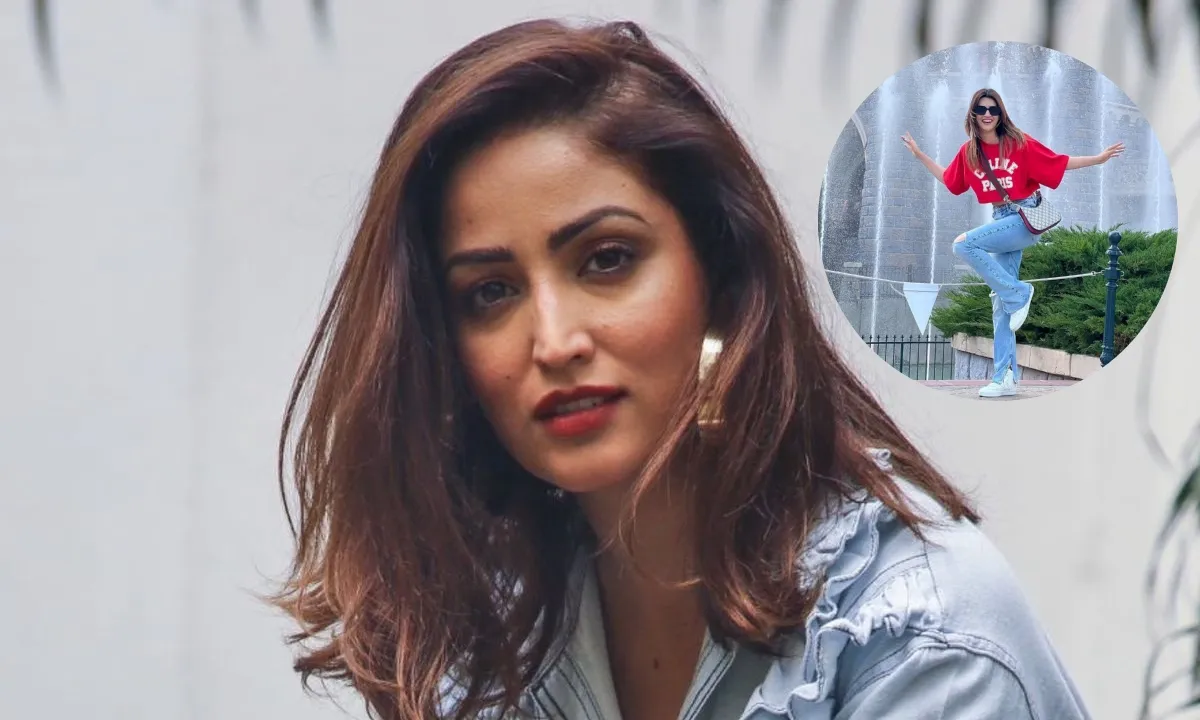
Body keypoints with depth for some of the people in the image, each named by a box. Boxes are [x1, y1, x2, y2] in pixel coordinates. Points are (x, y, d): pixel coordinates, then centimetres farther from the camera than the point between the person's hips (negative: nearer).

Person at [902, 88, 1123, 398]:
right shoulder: (969, 152, 6)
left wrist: (1098, 159, -12)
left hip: (1026, 218, -6)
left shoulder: (1019, 143, -9)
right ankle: (1005, 377, 2)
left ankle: (1017, 293, -14)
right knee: (1001, 302, 2)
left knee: (963, 244, -26)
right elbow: (949, 180, 21)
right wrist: (919, 155, 22)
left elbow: (1059, 162, -5)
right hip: (1001, 221, 6)